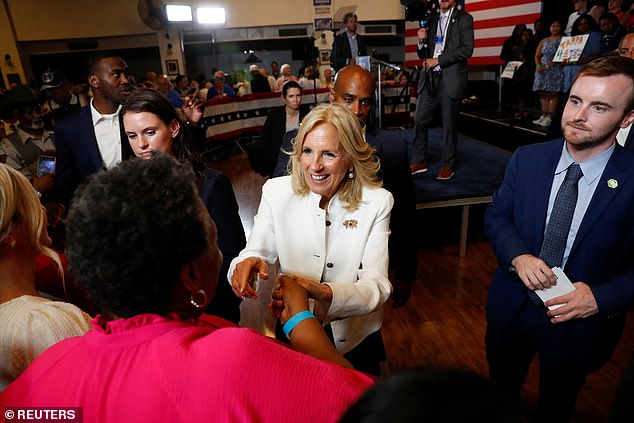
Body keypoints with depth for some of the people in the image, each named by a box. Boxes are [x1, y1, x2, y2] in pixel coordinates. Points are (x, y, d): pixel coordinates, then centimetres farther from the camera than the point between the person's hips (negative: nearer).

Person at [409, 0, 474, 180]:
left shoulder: (464, 18, 4)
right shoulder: (432, 20, 18)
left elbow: (467, 49, -9)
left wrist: (437, 60, -12)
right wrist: (422, 41, -1)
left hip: (450, 79, -4)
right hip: (429, 78, 5)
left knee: (449, 124, 1)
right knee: (420, 120, 1)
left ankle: (448, 165, 12)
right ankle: (419, 162, 13)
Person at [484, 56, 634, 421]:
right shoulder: (527, 159, -11)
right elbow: (496, 215, -3)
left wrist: (602, 297, -26)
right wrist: (518, 256, -21)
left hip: (579, 322, -2)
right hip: (511, 308, 3)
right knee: (500, 392, 29)